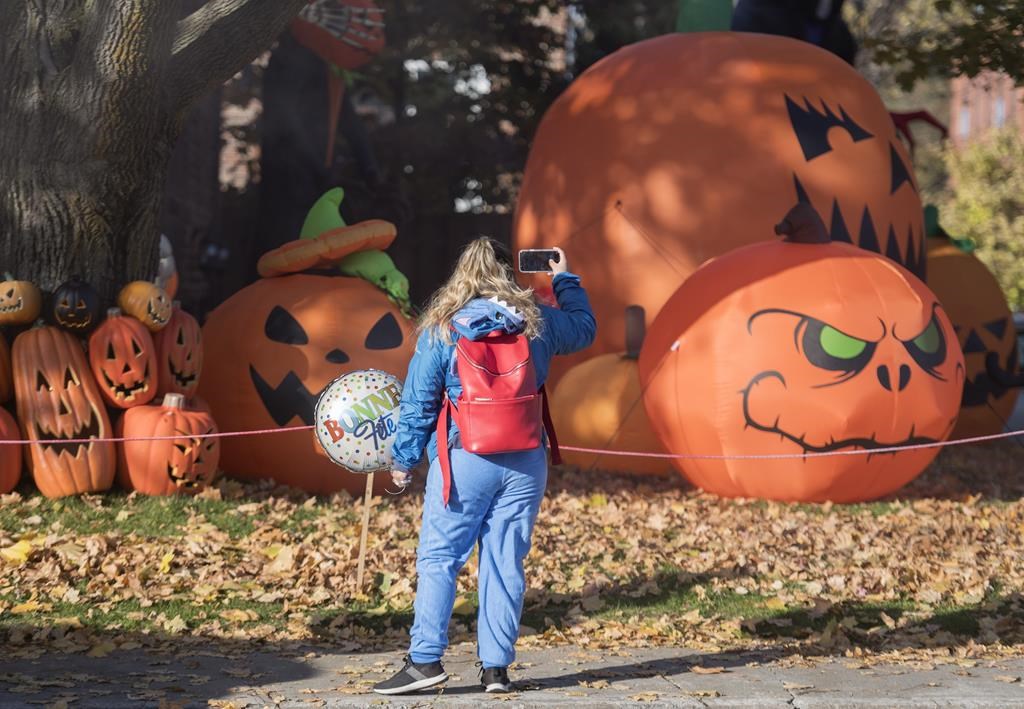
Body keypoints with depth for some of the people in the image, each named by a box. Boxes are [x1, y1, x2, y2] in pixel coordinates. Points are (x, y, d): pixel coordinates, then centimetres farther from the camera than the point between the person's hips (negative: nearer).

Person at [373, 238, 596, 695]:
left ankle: (425, 660, -6)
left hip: (464, 462, -3)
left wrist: (404, 460, 8)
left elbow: (417, 403, -1)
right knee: (506, 565, 6)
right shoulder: (537, 324, 4)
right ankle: (496, 666, 6)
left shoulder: (441, 331, -3)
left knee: (438, 559, 1)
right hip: (525, 463, 3)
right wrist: (564, 279, 36)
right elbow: (586, 327, 25)